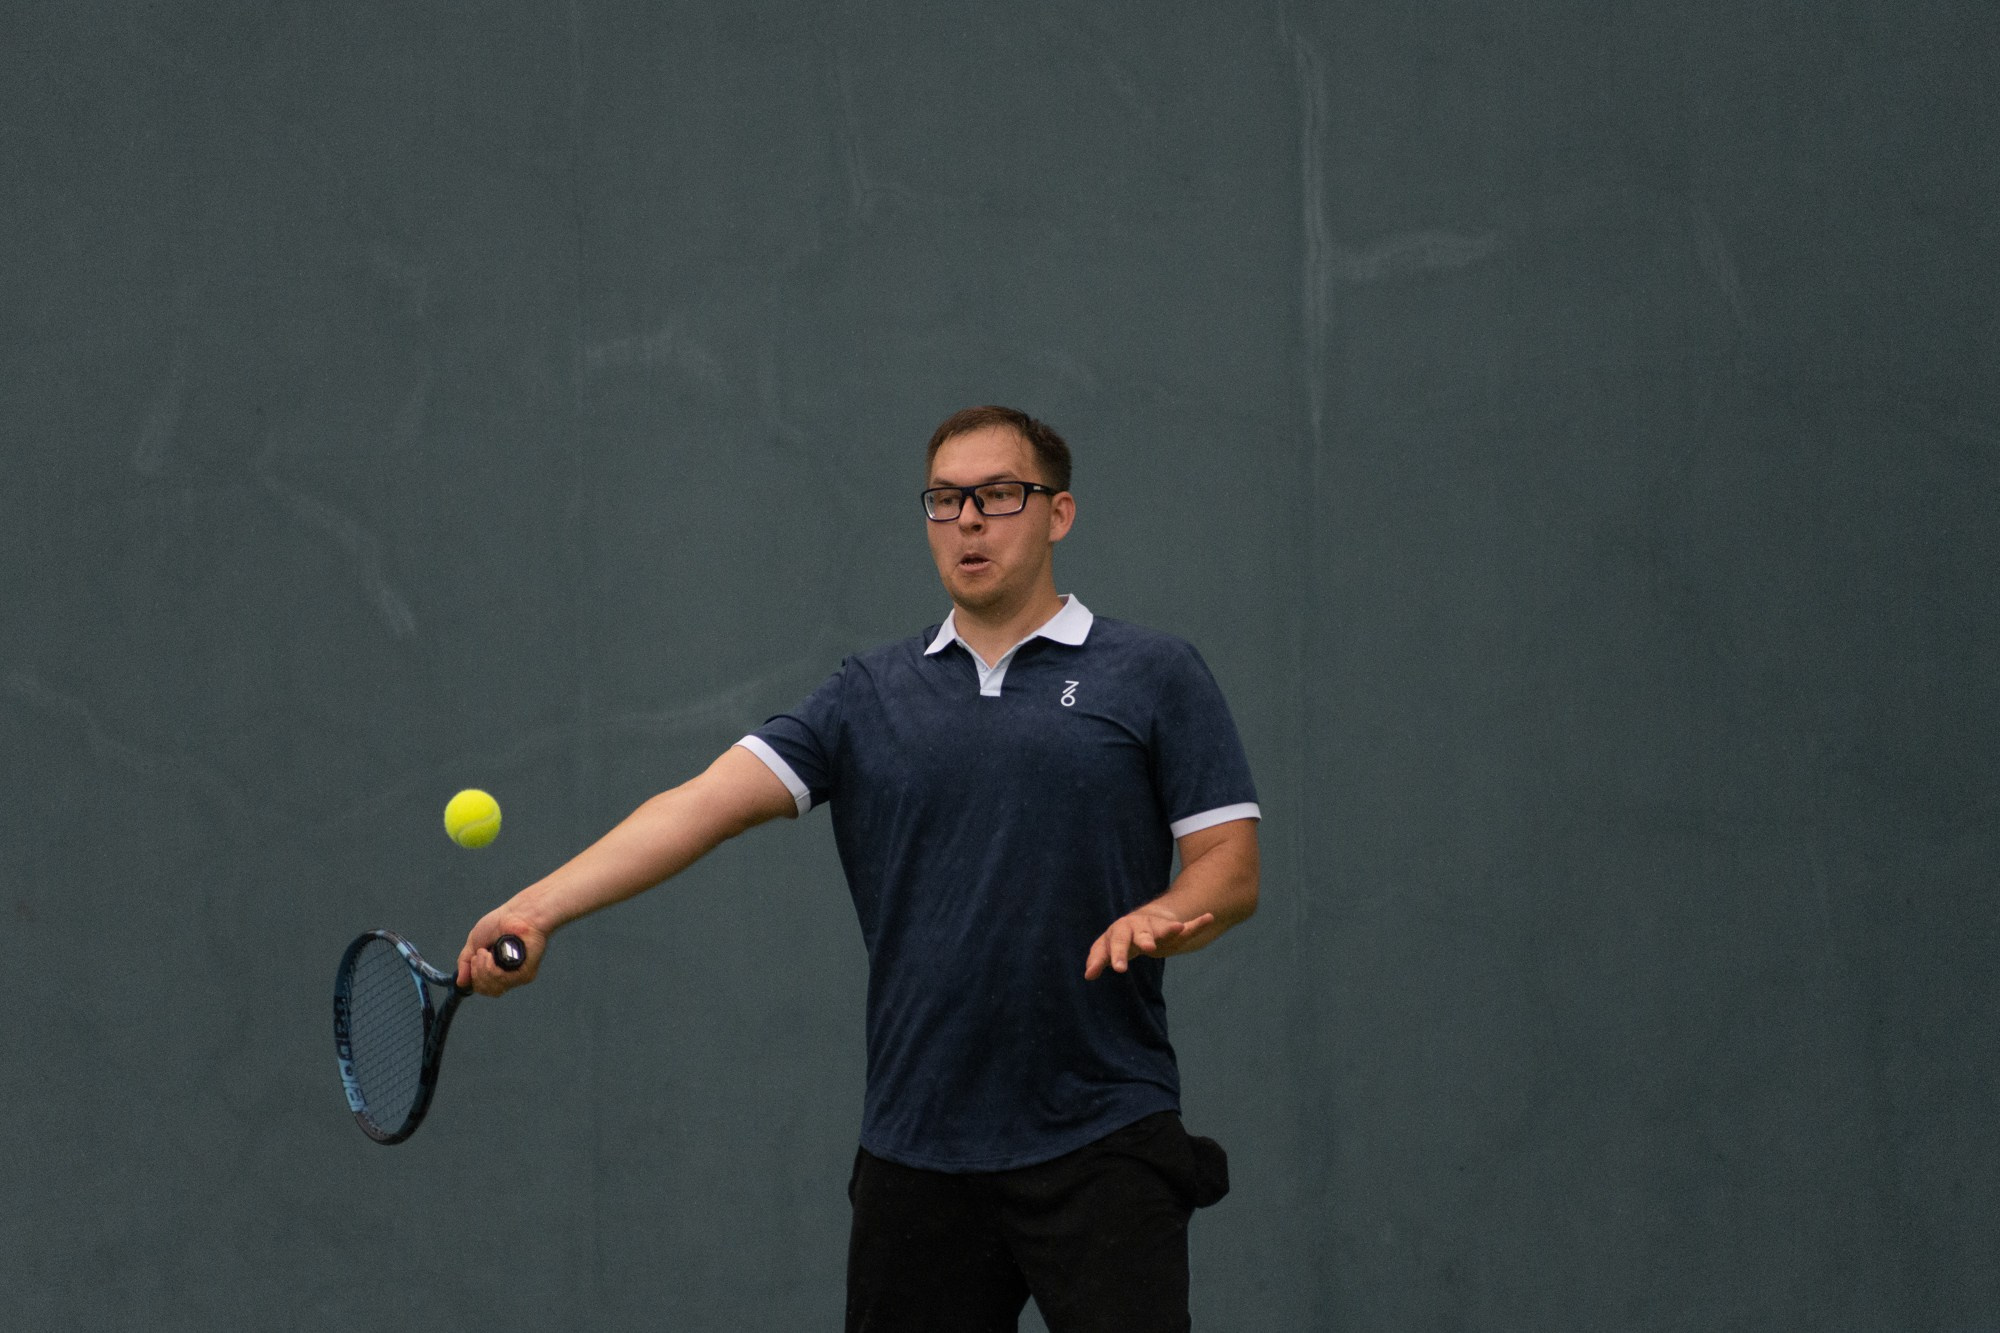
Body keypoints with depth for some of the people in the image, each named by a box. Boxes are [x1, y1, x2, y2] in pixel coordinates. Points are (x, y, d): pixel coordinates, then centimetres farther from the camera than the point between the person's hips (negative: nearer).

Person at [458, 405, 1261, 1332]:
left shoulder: (1154, 676, 5)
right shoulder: (868, 697, 11)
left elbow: (1231, 867, 2)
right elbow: (708, 802, 0)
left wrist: (1163, 918, -21)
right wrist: (539, 907, -13)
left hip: (1101, 1148, -3)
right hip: (916, 1149, 3)